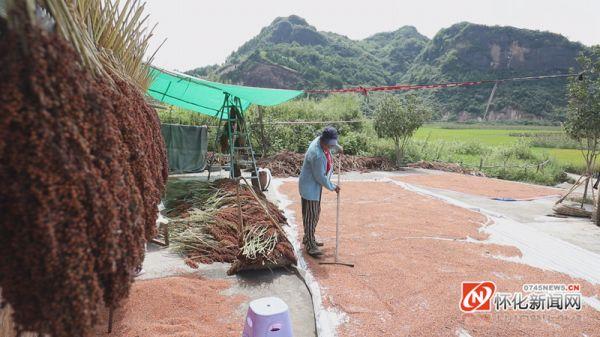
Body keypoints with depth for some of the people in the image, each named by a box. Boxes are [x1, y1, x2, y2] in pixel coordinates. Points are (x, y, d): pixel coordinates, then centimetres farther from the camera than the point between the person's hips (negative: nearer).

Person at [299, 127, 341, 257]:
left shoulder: (321, 140, -5)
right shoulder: (317, 155, -32)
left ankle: (308, 239, 34)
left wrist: (337, 146, 36)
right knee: (310, 215, -2)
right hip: (309, 187, -10)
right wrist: (333, 187, -11)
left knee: (316, 212, 19)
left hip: (316, 185, 10)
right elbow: (320, 177, -23)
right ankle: (310, 246, 8)